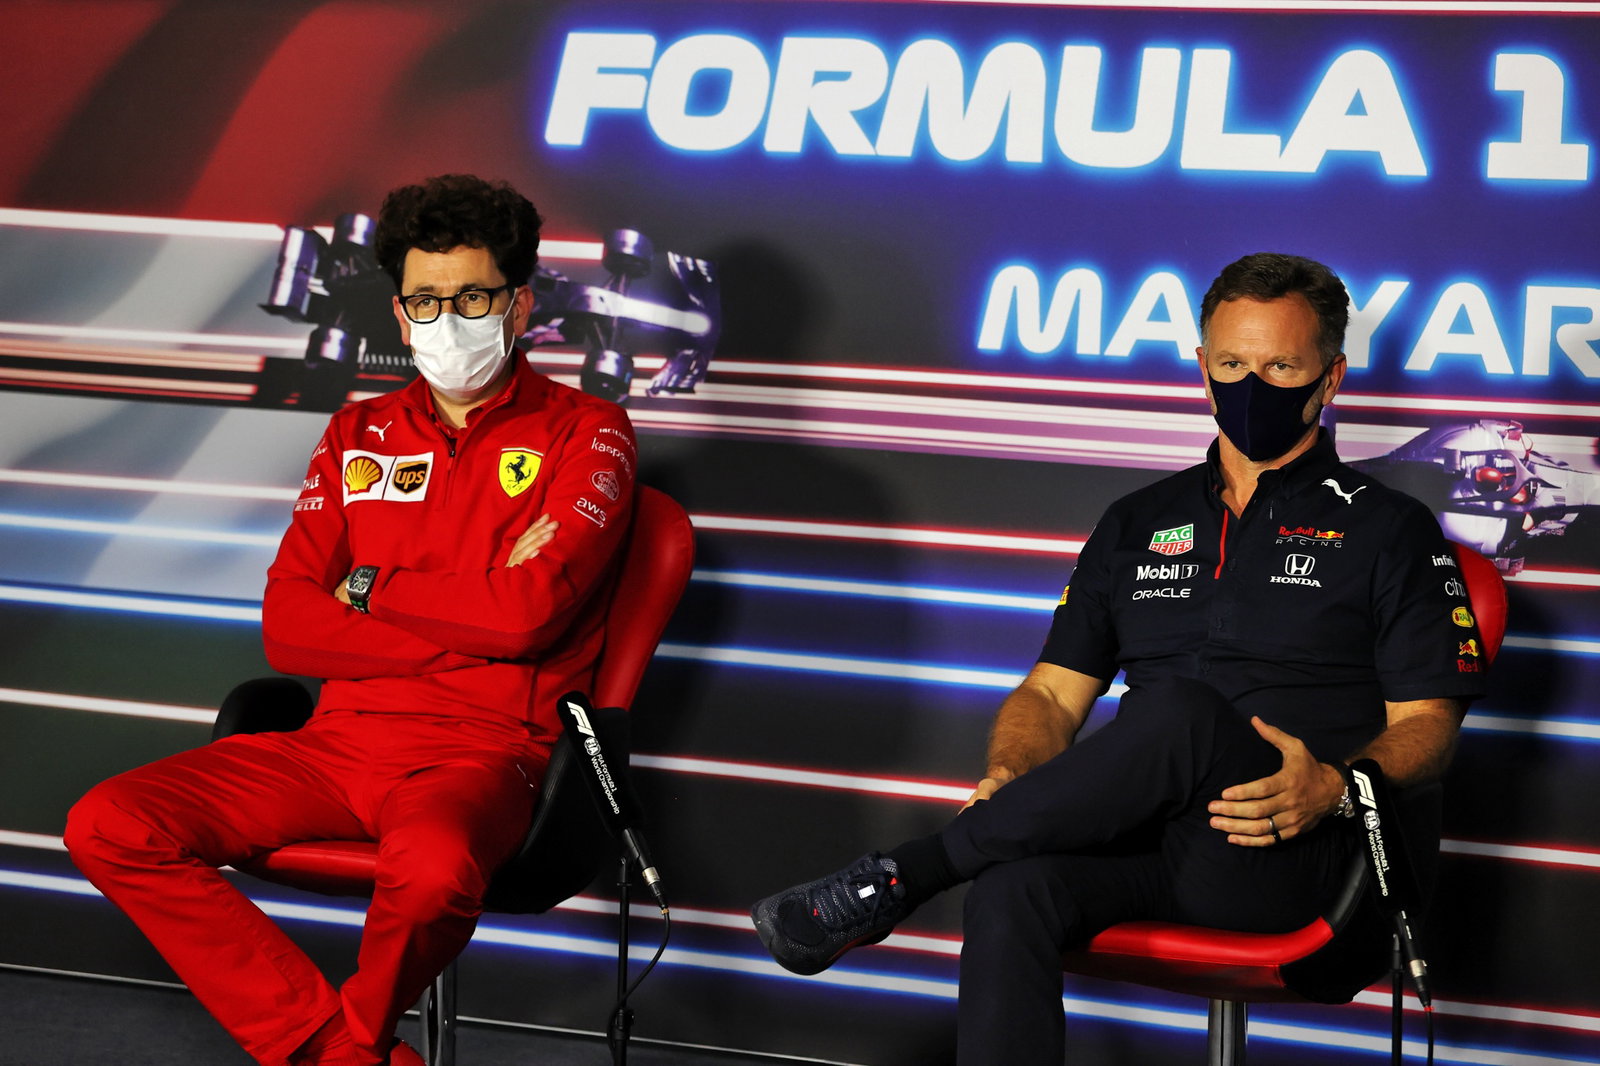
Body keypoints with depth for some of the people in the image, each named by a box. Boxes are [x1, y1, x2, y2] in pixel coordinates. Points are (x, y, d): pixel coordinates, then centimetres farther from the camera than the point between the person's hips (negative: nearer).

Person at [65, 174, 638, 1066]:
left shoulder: (583, 431, 4)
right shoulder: (360, 436, 17)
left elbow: (531, 612, -12)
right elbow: (287, 630, 5)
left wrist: (370, 592, 1)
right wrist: (475, 618, -5)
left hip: (479, 752, -5)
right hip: (339, 740, 5)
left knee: (433, 867, -41)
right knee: (108, 828, -16)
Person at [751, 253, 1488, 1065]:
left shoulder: (1387, 530, 11)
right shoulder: (1139, 525, 23)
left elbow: (1426, 723, 4)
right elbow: (1053, 692, 19)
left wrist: (1336, 786, -18)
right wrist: (1008, 779, -4)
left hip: (1279, 853, -3)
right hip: (1141, 831, 3)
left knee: (1177, 712, -37)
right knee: (1011, 893, -33)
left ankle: (901, 877, -26)